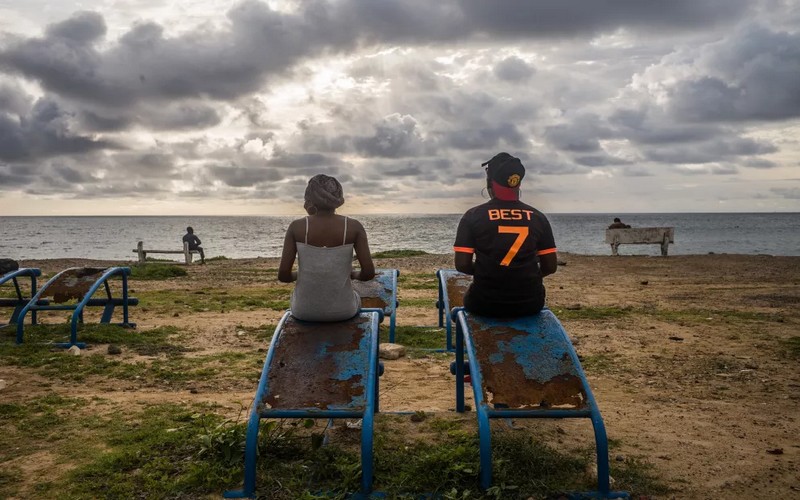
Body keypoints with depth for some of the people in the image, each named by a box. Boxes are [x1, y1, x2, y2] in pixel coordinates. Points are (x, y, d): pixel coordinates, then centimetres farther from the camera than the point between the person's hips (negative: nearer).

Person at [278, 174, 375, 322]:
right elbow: (369, 272, -12)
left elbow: (283, 275, -10)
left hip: (305, 310, 0)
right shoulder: (354, 227, -11)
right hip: (342, 310, 0)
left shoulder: (296, 227, -10)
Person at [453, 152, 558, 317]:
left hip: (485, 303, -2)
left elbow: (462, 265, -10)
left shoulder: (473, 216, -6)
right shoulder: (537, 217, 0)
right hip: (530, 303, 2)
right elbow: (550, 266, 0)